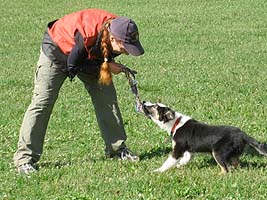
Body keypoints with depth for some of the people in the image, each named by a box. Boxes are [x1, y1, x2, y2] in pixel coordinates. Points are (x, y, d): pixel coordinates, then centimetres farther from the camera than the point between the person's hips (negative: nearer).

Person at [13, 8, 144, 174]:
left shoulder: (119, 31, -25)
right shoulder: (86, 35, -43)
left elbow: (105, 55, -4)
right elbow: (73, 65, -27)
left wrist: (109, 65, -24)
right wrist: (105, 66, -29)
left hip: (89, 56, 6)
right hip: (57, 49, -6)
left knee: (107, 96, -1)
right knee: (43, 101, -13)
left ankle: (117, 148, 10)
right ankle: (25, 158, -12)